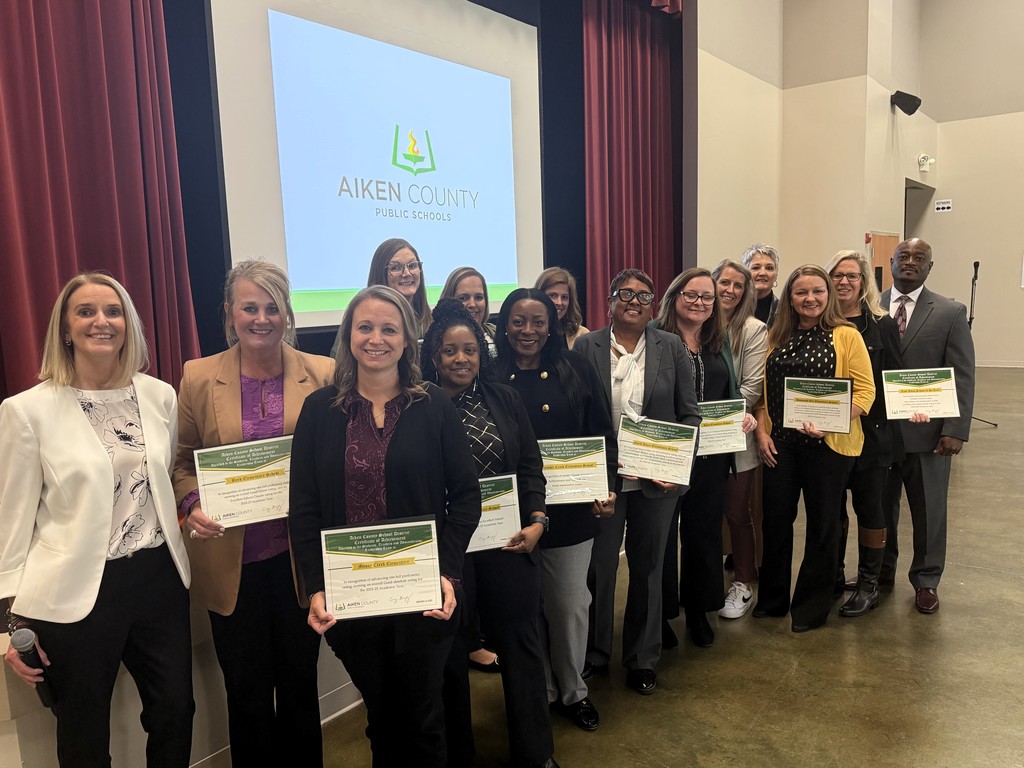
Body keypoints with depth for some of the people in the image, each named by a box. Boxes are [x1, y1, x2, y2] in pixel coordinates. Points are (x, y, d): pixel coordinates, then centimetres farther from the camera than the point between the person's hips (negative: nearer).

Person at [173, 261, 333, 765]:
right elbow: (181, 461, 5)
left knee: (300, 683, 17)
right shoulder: (199, 377, -2)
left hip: (300, 557, 0)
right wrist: (192, 506, -13)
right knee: (247, 691, 16)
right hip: (231, 562, 0)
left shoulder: (322, 375, -4)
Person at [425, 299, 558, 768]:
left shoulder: (505, 400, 5)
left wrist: (536, 522, -5)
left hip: (507, 543, 3)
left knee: (521, 645, 11)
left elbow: (530, 466, 6)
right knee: (449, 652, 12)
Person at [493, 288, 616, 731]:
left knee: (570, 605, 10)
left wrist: (607, 488, -8)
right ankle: (539, 692, 35)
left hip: (570, 509, 1)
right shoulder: (491, 377, -3)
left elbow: (602, 434, 2)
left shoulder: (575, 370, -1)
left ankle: (573, 690, 33)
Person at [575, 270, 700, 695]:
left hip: (656, 480, 2)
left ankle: (642, 659, 31)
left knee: (648, 567, 13)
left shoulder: (671, 348, 3)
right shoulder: (586, 347, -1)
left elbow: (689, 414, 4)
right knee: (598, 567, 7)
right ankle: (593, 655, 28)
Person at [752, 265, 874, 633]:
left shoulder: (846, 336, -4)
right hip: (780, 443, 4)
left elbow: (864, 391, -9)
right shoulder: (775, 338, 8)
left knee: (822, 523, 9)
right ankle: (772, 598, 28)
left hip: (828, 444, -3)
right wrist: (762, 430, -2)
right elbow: (762, 391, 10)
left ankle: (812, 605, 25)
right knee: (775, 519, 10)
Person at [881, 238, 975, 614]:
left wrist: (955, 430, -10)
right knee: (879, 506, 12)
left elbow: (963, 377, -3)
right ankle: (881, 569, 31)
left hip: (927, 432, -1)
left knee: (929, 509, 11)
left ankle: (926, 580, 27)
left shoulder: (951, 313, 0)